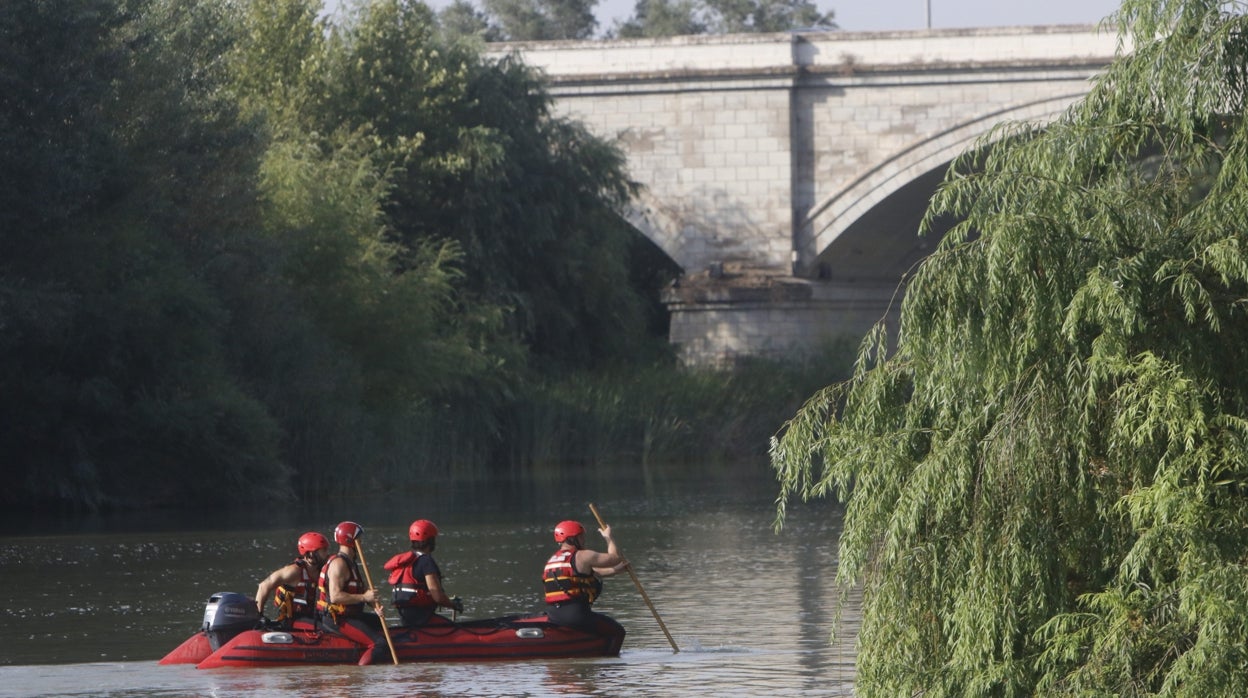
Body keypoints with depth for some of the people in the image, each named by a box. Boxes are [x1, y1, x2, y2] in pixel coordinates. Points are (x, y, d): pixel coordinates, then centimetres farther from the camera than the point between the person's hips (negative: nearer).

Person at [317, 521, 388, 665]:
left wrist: (374, 602, -7)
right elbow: (335, 596, -25)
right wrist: (364, 597, -25)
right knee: (379, 642, -22)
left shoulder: (350, 562, 17)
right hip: (336, 621, -11)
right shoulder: (339, 563, -15)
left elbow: (363, 591, 13)